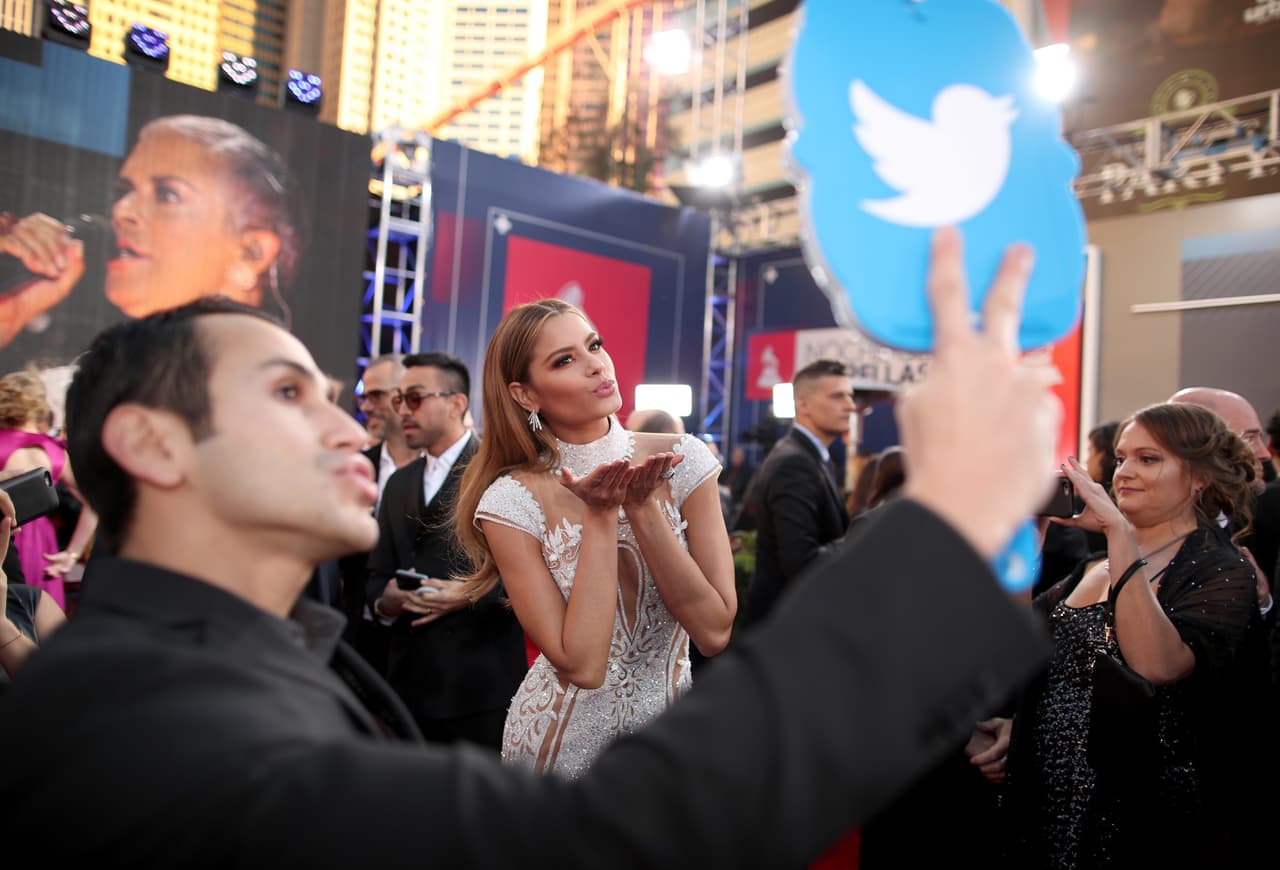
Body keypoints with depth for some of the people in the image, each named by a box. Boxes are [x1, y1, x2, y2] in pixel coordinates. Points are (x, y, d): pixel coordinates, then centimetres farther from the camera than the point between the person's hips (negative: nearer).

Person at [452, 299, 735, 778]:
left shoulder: (682, 460, -11)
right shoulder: (512, 500, -17)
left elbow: (714, 632, -15)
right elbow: (581, 666, -21)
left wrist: (642, 506, -23)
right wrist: (601, 514, -24)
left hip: (672, 723, 2)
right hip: (564, 741, -2)